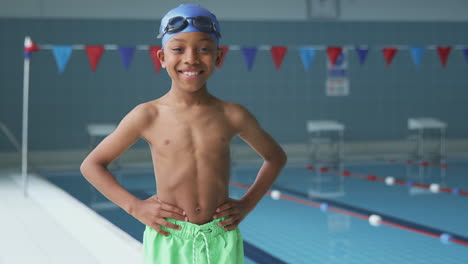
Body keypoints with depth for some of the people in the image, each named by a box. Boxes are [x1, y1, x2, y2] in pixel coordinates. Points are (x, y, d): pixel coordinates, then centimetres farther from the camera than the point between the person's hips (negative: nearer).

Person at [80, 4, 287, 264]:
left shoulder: (232, 116, 2)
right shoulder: (148, 116, -2)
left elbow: (276, 157, 19)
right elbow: (91, 165, 6)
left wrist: (248, 204, 8)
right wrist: (135, 206, -3)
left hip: (221, 242, 1)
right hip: (168, 240, -1)